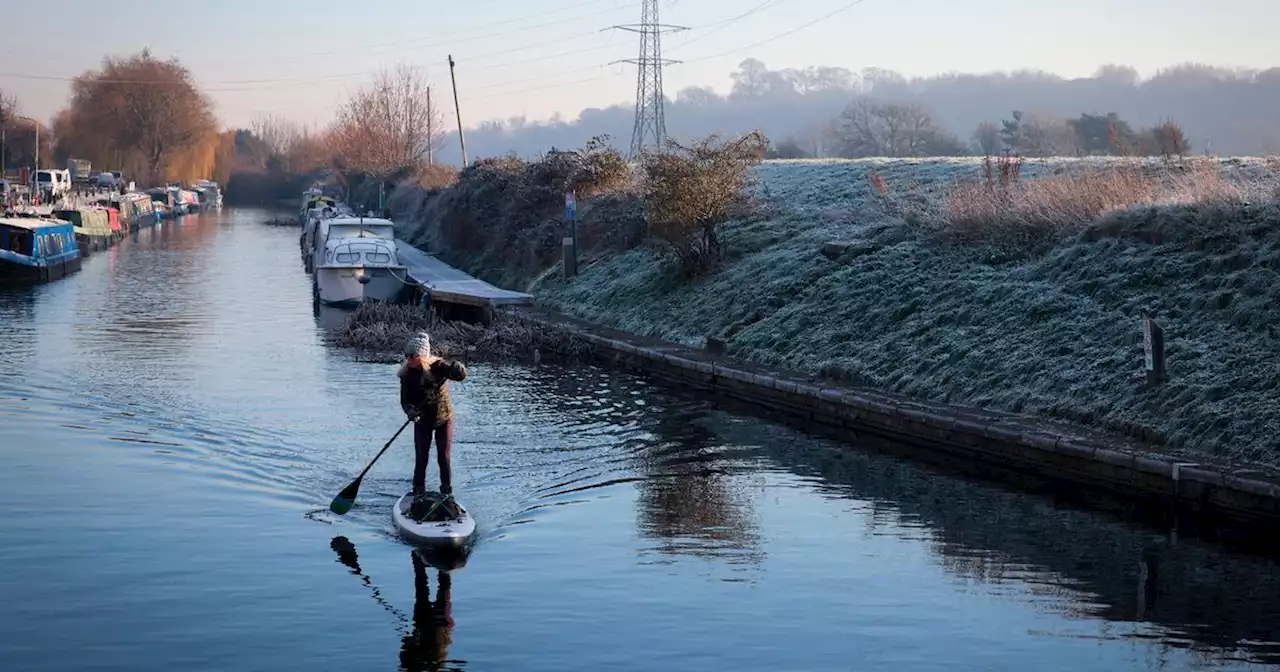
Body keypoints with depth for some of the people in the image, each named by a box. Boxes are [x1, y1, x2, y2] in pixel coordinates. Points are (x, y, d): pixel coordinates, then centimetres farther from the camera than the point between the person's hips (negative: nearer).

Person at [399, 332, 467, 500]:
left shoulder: (437, 366, -17)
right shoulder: (407, 374, -11)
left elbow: (461, 374, -24)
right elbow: (405, 399, -13)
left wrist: (454, 367, -46)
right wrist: (410, 411, -34)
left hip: (444, 418, -1)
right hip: (422, 421, 1)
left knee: (444, 458, 3)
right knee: (421, 459, 0)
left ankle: (447, 491, 19)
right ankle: (418, 492, 13)